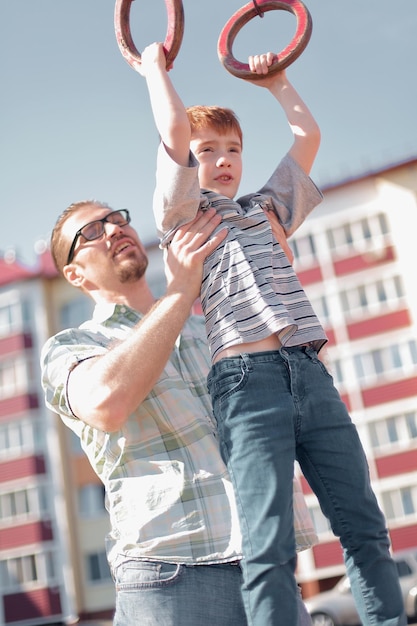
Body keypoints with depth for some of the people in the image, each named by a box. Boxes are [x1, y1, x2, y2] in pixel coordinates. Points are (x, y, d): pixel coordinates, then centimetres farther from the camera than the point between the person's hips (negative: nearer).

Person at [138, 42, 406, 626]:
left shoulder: (266, 209, 28)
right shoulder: (183, 215, 12)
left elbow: (308, 135, 28)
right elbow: (175, 129, 0)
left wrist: (277, 82, 38)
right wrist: (155, 68, 15)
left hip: (312, 374, 6)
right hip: (247, 380, -5)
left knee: (364, 528, 2)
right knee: (269, 546, -12)